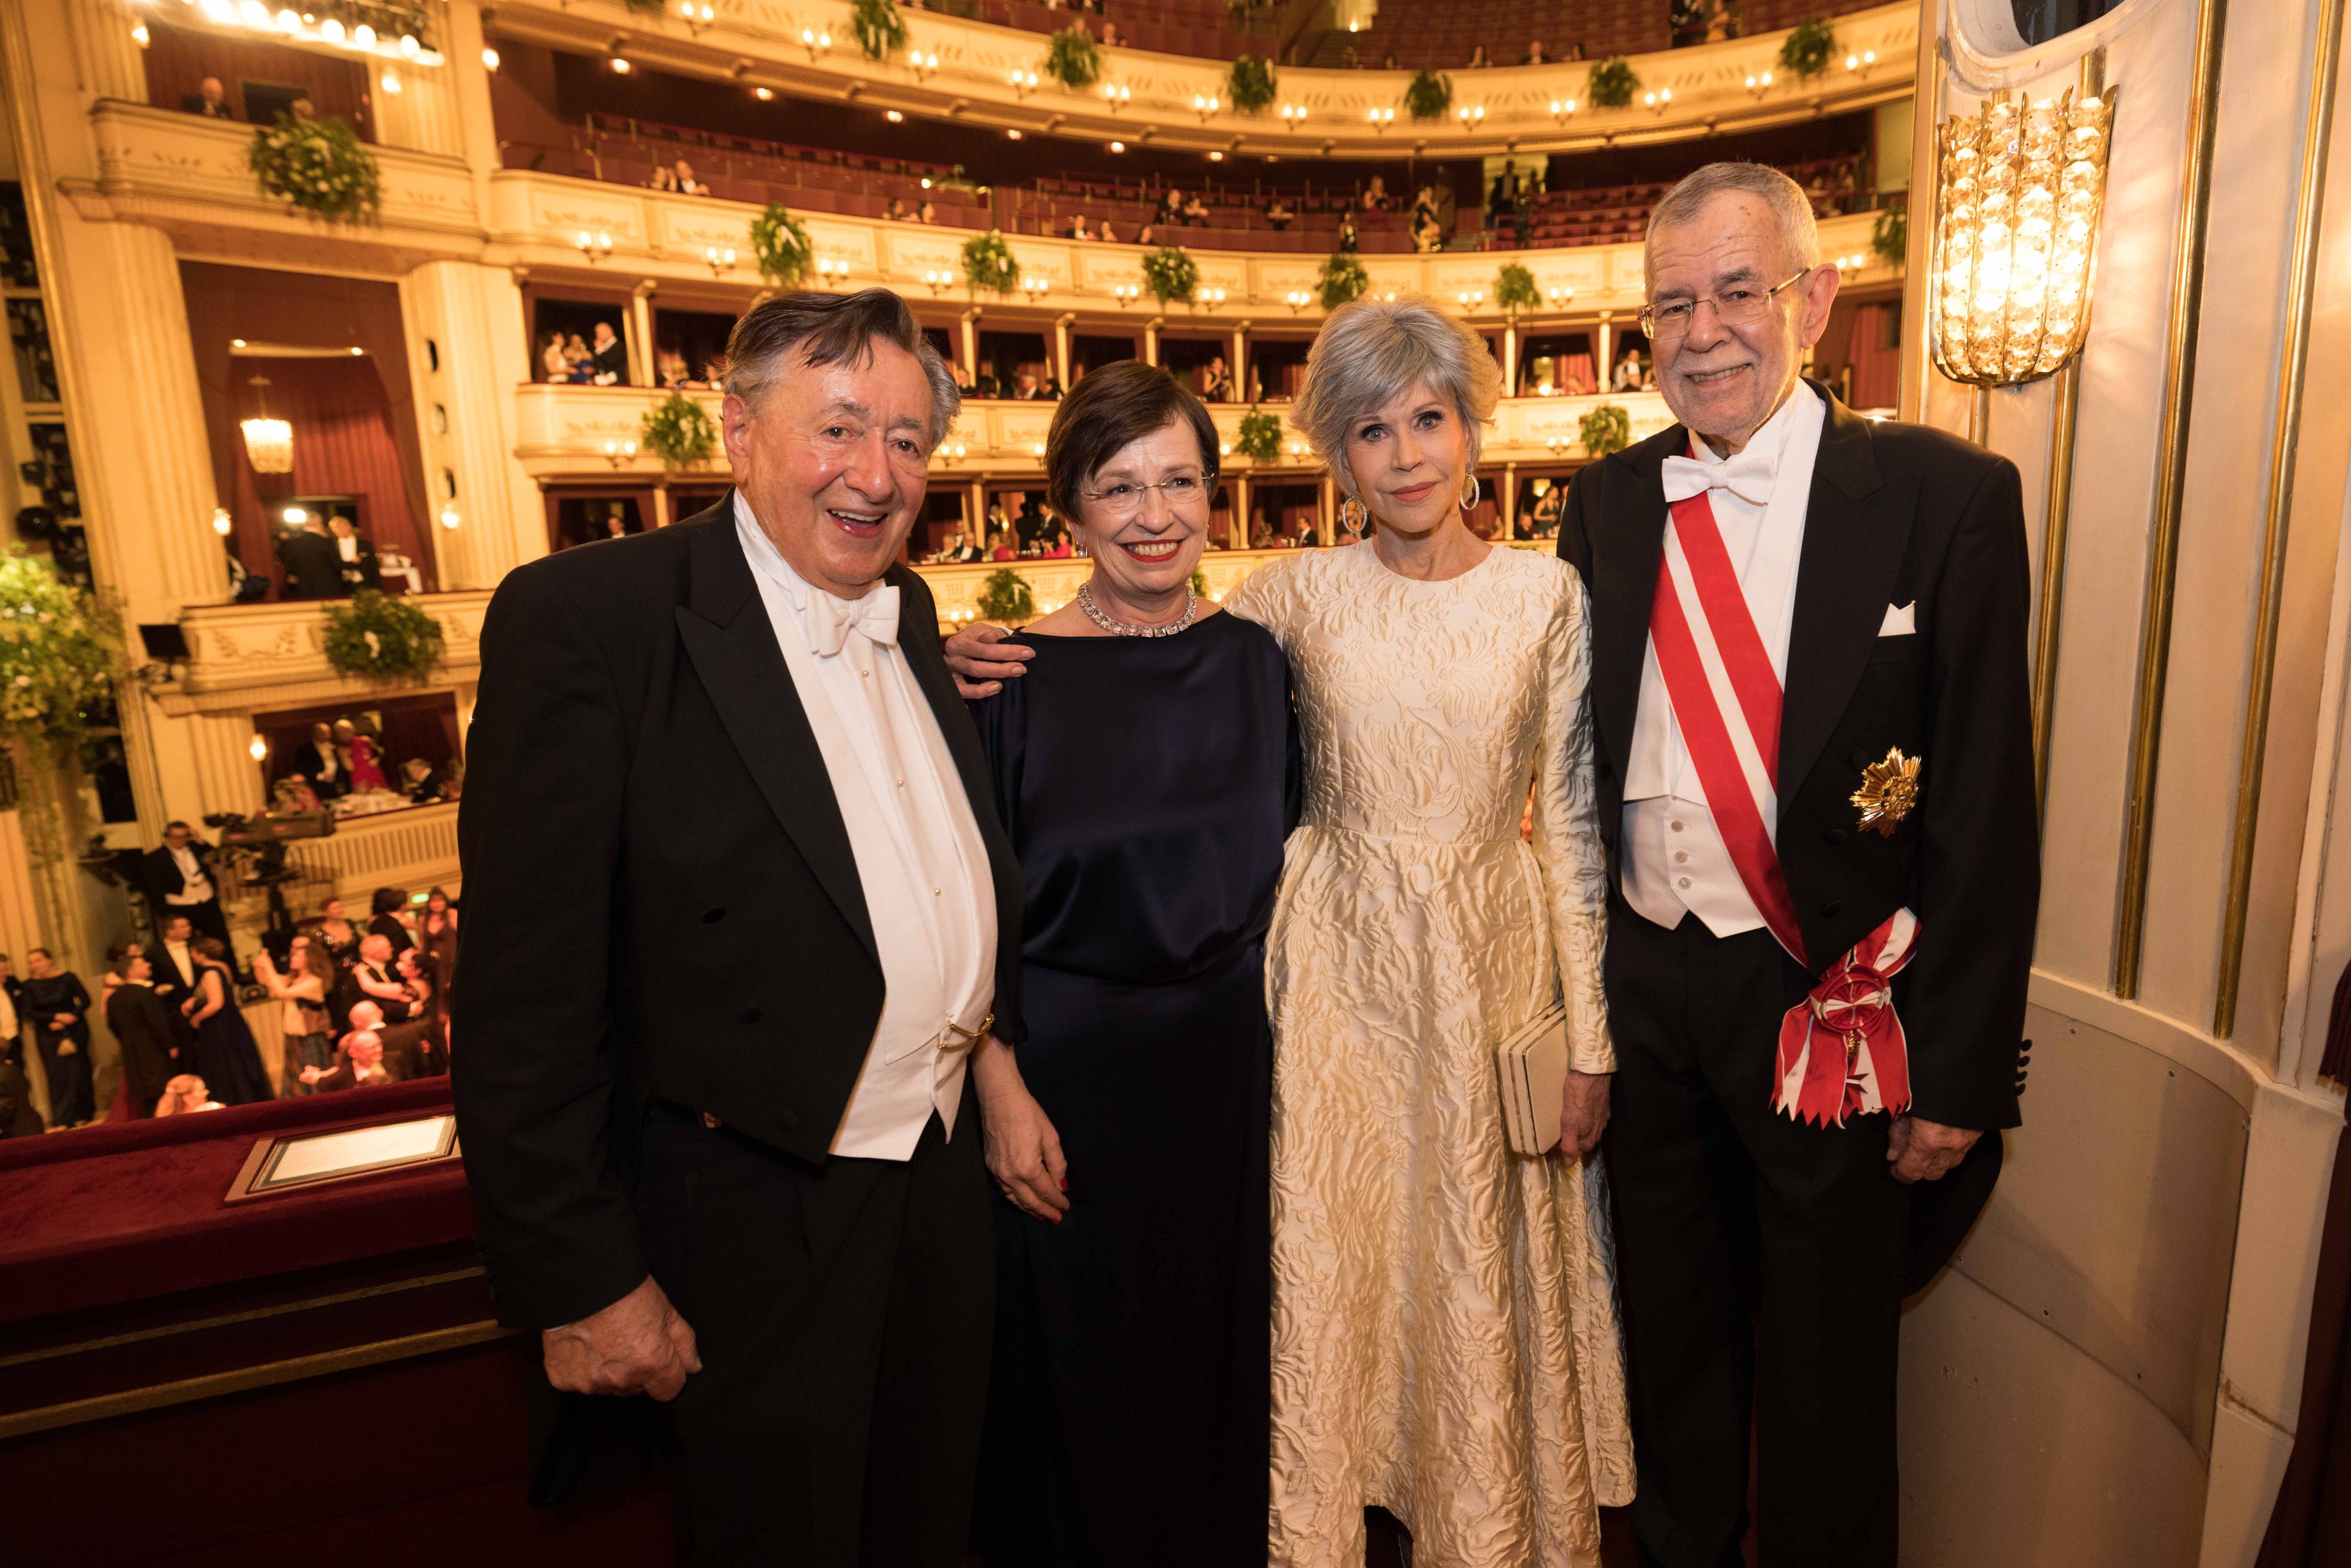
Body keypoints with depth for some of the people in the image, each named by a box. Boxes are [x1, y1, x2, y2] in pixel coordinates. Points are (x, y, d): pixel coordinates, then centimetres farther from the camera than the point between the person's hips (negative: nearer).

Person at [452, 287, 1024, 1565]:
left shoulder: (910, 613, 4)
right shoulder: (587, 619, -18)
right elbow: (524, 990, -18)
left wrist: (996, 1059, 9)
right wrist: (579, 1278, -15)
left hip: (950, 1182, 7)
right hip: (757, 1219, -6)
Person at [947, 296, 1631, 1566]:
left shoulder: (1545, 593, -2)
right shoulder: (1295, 595, -3)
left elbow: (1571, 817, 0)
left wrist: (1590, 1035, 0)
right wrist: (999, 664, -14)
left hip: (1494, 960, 1)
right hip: (1339, 967, 0)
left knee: (1486, 1274, 15)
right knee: (1326, 1262, 10)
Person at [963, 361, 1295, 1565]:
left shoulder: (1254, 660, 0)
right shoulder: (1012, 679, -12)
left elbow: (1280, 864, 8)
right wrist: (1003, 1094, -13)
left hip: (1230, 1053, 4)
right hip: (1067, 1059, -3)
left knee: (1223, 1341, 21)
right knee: (1081, 1347, 15)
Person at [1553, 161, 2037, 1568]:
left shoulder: (1947, 496, -9)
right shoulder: (1610, 503, 2)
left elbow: (1986, 809, -10)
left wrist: (1960, 1073, -10)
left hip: (1830, 1001, -3)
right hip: (1643, 984, 4)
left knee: (1826, 1371, 16)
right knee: (1669, 1332, 23)